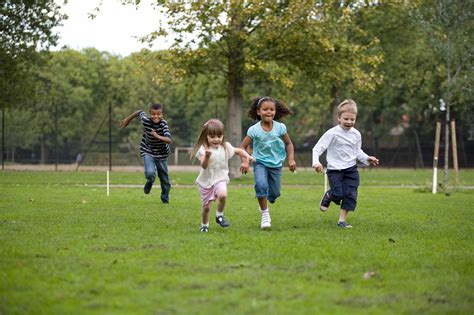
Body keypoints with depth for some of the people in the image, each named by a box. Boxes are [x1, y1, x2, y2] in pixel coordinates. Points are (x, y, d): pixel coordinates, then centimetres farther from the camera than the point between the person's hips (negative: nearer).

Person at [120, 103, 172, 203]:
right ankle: (150, 182, 13)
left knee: (164, 179, 11)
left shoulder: (163, 124, -26)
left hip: (161, 153, 0)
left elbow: (169, 140, -38)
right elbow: (140, 112, 2)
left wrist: (158, 136, -54)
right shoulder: (146, 120, -20)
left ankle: (165, 198, 41)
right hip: (148, 152, 0)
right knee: (150, 173, -25)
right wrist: (127, 119, 14)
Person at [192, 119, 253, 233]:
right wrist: (207, 156, -42)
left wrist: (247, 157, -6)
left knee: (222, 195, -31)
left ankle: (219, 215, -6)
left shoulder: (226, 147, -1)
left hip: (220, 179, 1)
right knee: (206, 206, 5)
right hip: (206, 181, -1)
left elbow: (239, 151, 13)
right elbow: (204, 165, -23)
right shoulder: (203, 149, -12)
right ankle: (204, 225, 33)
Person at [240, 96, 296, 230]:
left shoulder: (280, 127, -9)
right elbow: (243, 146, -4)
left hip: (276, 164, 2)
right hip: (260, 162, -2)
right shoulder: (254, 130, -14)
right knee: (261, 185, -27)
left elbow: (289, 144, 5)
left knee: (275, 193, 6)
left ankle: (265, 204, 43)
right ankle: (265, 214, -13)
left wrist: (291, 160, -4)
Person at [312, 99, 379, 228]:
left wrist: (367, 159, 1)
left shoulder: (356, 134, 3)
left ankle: (342, 220, 8)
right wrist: (316, 162, -28)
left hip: (351, 169, 5)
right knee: (338, 194, -12)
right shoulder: (332, 133, -13)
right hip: (335, 169, -4)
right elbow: (317, 148, -14)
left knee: (350, 195, -3)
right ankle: (328, 196, 25)